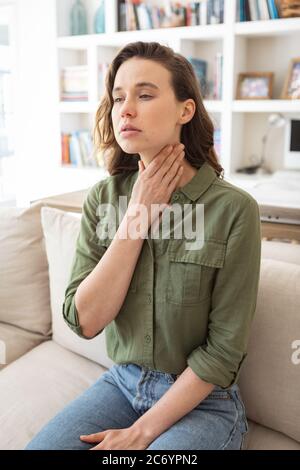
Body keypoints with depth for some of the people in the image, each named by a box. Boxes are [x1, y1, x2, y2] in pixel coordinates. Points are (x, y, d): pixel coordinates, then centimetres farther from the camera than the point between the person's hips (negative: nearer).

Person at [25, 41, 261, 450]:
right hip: (121, 382, 3)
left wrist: (141, 432, -13)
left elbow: (224, 349, -15)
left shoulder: (233, 209, -18)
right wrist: (137, 218, -19)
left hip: (202, 400, -2)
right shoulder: (103, 198, -6)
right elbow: (84, 321, -12)